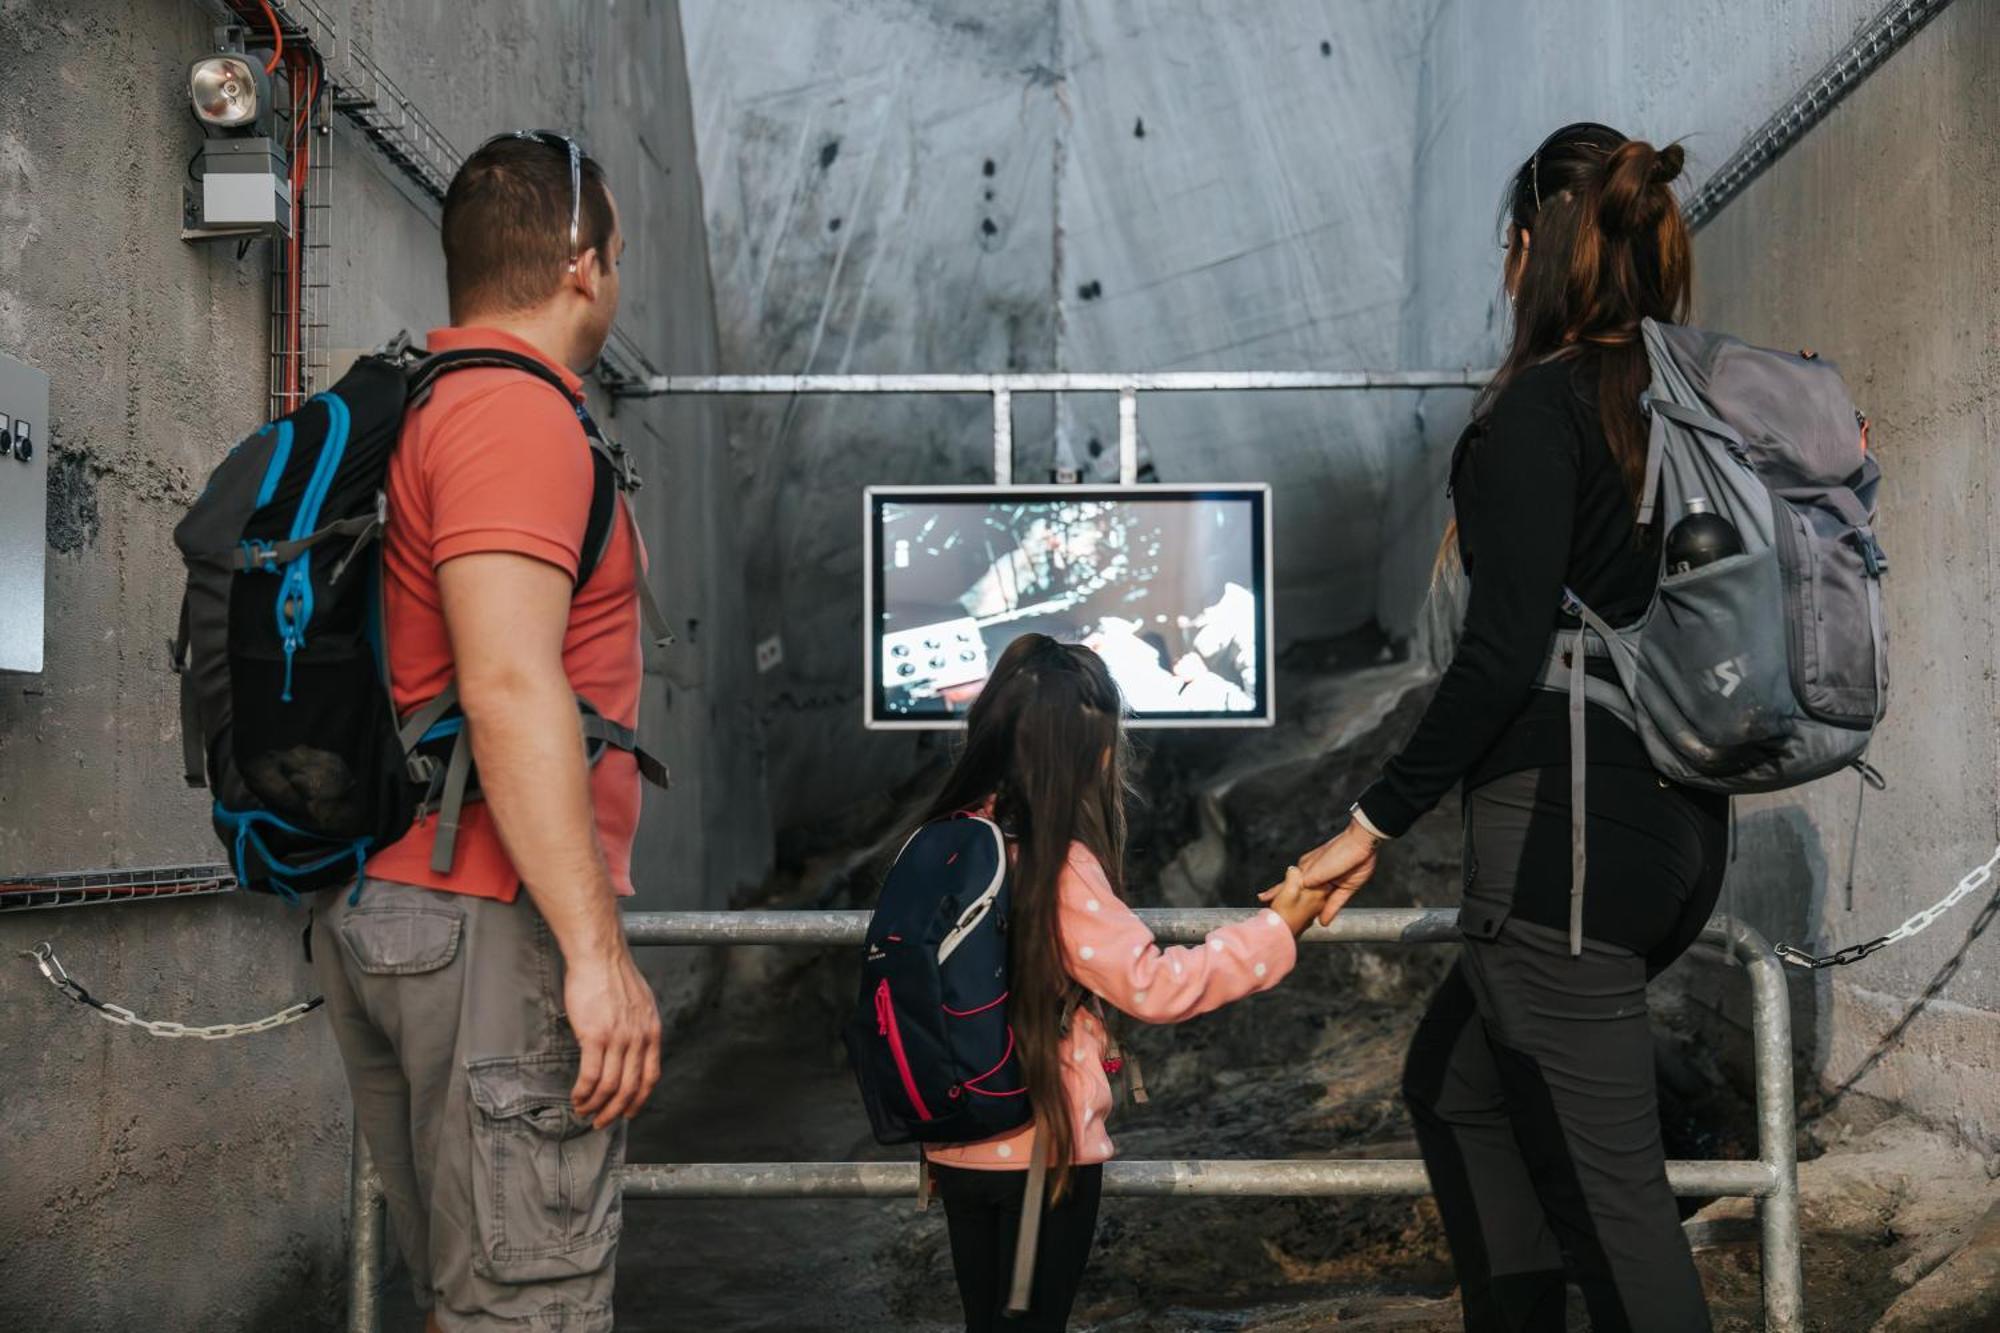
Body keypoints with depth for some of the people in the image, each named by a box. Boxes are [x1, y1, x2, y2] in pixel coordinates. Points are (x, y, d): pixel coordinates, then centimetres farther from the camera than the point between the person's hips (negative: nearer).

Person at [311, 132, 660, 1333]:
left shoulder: (404, 409, 18)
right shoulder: (517, 412, -12)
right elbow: (508, 685, -23)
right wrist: (597, 951, -23)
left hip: (378, 908, 10)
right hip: (490, 920, -10)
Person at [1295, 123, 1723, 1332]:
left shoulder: (1538, 405, -12)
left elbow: (1505, 655, -18)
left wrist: (1378, 821, -12)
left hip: (1568, 825, -9)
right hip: (1682, 822, 9)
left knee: (1605, 1188, -1)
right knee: (1456, 1081, 25)